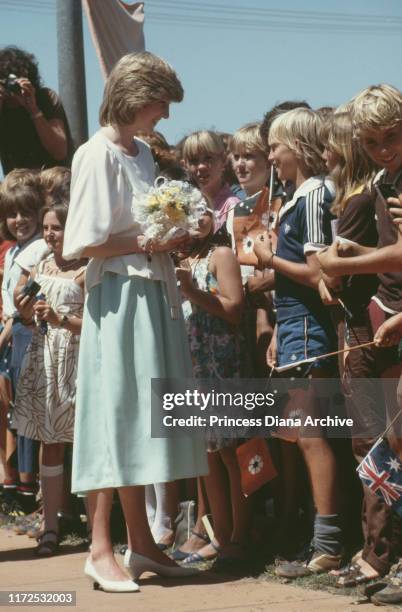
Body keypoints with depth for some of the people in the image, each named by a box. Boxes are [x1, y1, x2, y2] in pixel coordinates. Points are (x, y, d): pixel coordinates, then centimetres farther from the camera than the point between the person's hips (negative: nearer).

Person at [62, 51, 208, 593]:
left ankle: (141, 543, 18)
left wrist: (173, 239, 4)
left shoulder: (142, 154, 15)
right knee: (114, 415, -6)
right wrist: (148, 244, -13)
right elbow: (83, 244, -15)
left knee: (140, 419, 11)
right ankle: (101, 549, -1)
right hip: (118, 297, -8)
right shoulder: (98, 155, -10)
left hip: (153, 295, 9)